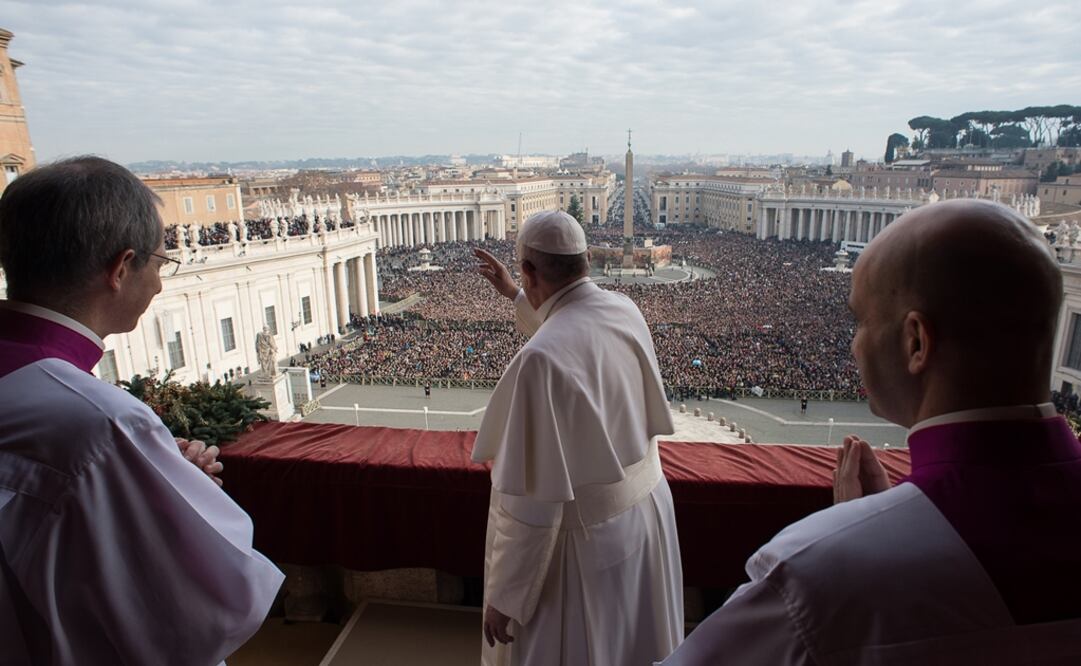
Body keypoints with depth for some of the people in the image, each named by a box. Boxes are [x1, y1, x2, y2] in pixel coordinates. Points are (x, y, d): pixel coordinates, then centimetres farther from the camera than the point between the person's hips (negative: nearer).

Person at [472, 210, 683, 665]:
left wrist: (503, 596, -14)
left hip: (587, 538, -7)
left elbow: (532, 498, -27)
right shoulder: (627, 311, -8)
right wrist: (514, 296, 23)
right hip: (647, 509, 7)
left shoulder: (541, 359, -31)